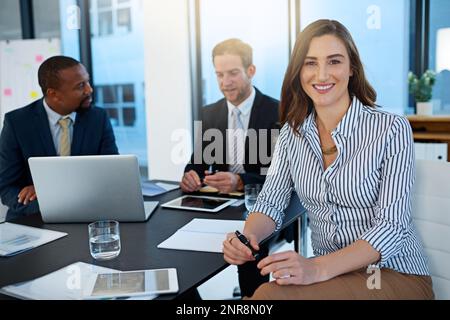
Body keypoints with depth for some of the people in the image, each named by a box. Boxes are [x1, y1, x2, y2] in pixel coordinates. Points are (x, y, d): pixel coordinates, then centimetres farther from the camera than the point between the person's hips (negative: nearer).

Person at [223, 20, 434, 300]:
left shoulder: (391, 129, -13)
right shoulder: (292, 133, 2)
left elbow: (391, 226, -18)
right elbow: (271, 203, 1)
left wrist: (318, 269, -33)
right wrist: (247, 237, -22)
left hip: (396, 275, -3)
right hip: (328, 271, 4)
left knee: (271, 294, -27)